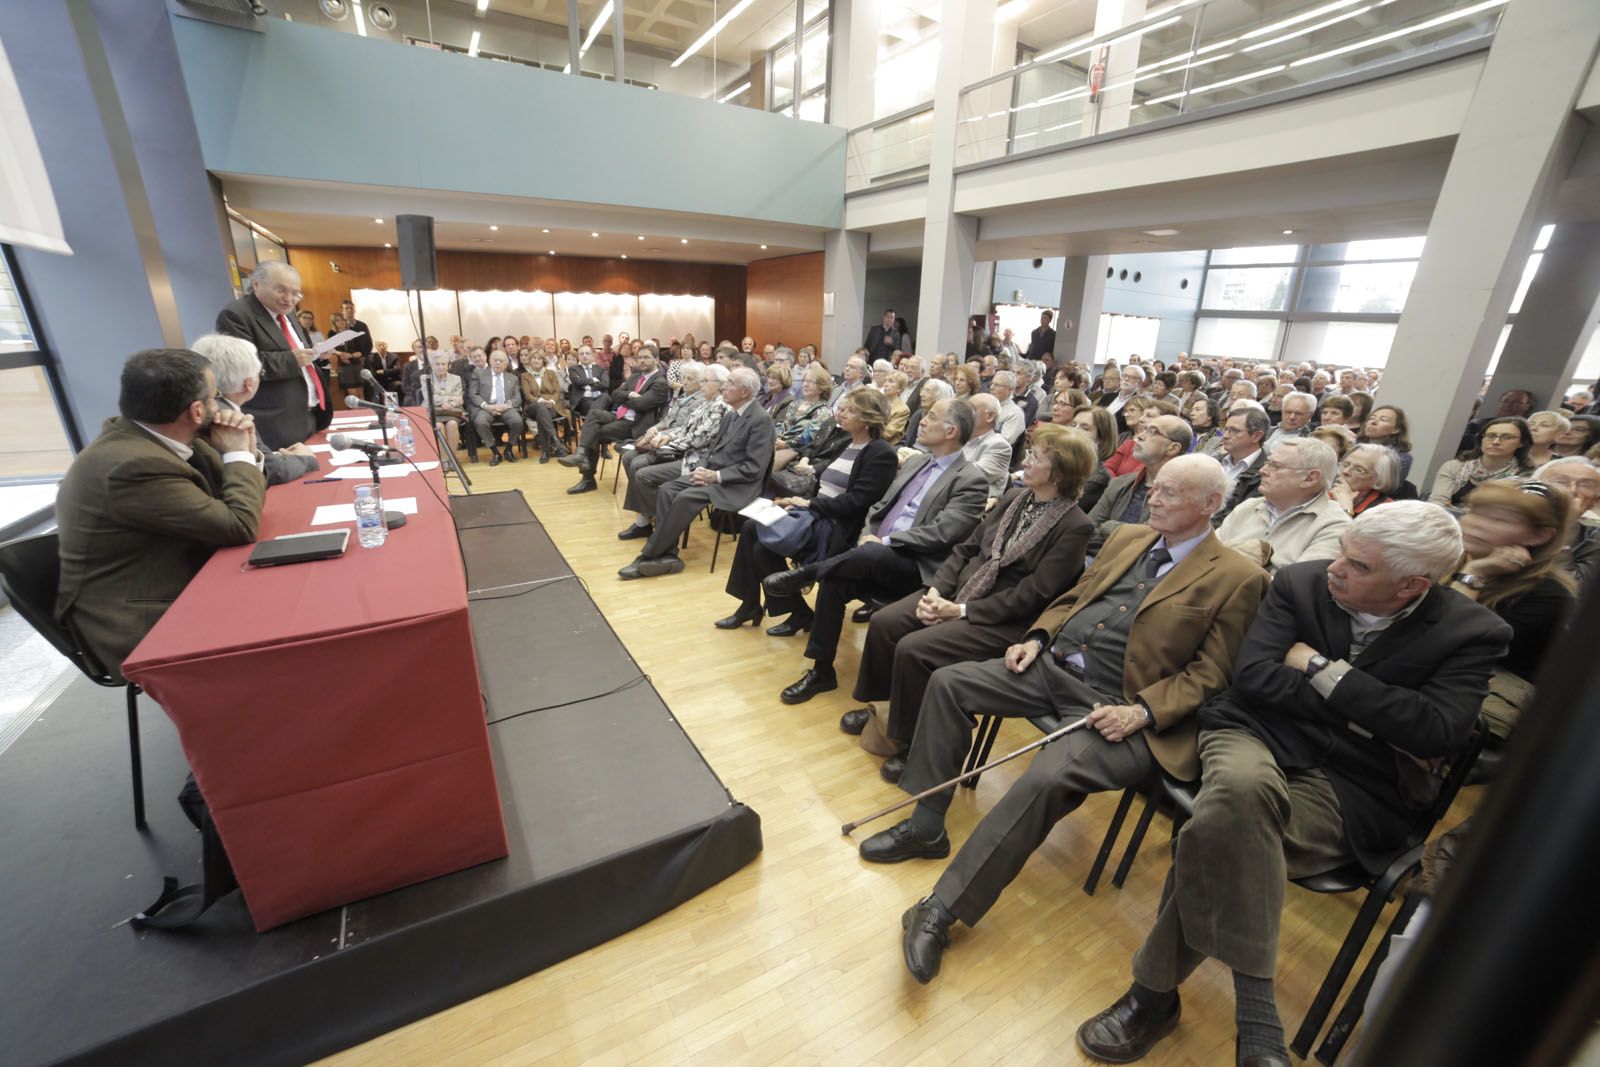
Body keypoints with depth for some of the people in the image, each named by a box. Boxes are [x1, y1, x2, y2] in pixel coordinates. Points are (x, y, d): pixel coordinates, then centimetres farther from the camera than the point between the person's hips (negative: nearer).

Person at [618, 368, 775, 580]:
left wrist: (715, 476, -19)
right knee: (667, 491, -11)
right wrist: (702, 468, -1)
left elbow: (754, 468, -19)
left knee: (686, 498, -27)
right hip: (713, 473, 9)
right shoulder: (733, 414, 13)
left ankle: (649, 556, -16)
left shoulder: (761, 419, -14)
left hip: (736, 484, -9)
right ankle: (667, 555, -13)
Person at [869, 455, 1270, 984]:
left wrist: (1141, 711, -18)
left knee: (1049, 777, -32)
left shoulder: (1237, 578, -3)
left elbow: (1210, 675, -6)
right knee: (947, 681, -6)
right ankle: (926, 825, 7)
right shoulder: (1128, 538, 15)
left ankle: (943, 907, -18)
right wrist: (1038, 637, 4)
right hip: (1053, 665, 7)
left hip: (1115, 705, -7)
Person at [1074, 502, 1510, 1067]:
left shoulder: (1473, 633, 0)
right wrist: (1360, 710, -7)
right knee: (1243, 786, -37)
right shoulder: (1300, 582, 2)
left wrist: (1323, 670, -11)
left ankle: (1155, 992, -11)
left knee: (1220, 835, -31)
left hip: (1349, 784, -1)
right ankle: (1255, 1008, -22)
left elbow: (1440, 732, -12)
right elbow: (1251, 677, -4)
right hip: (1256, 732, 1)